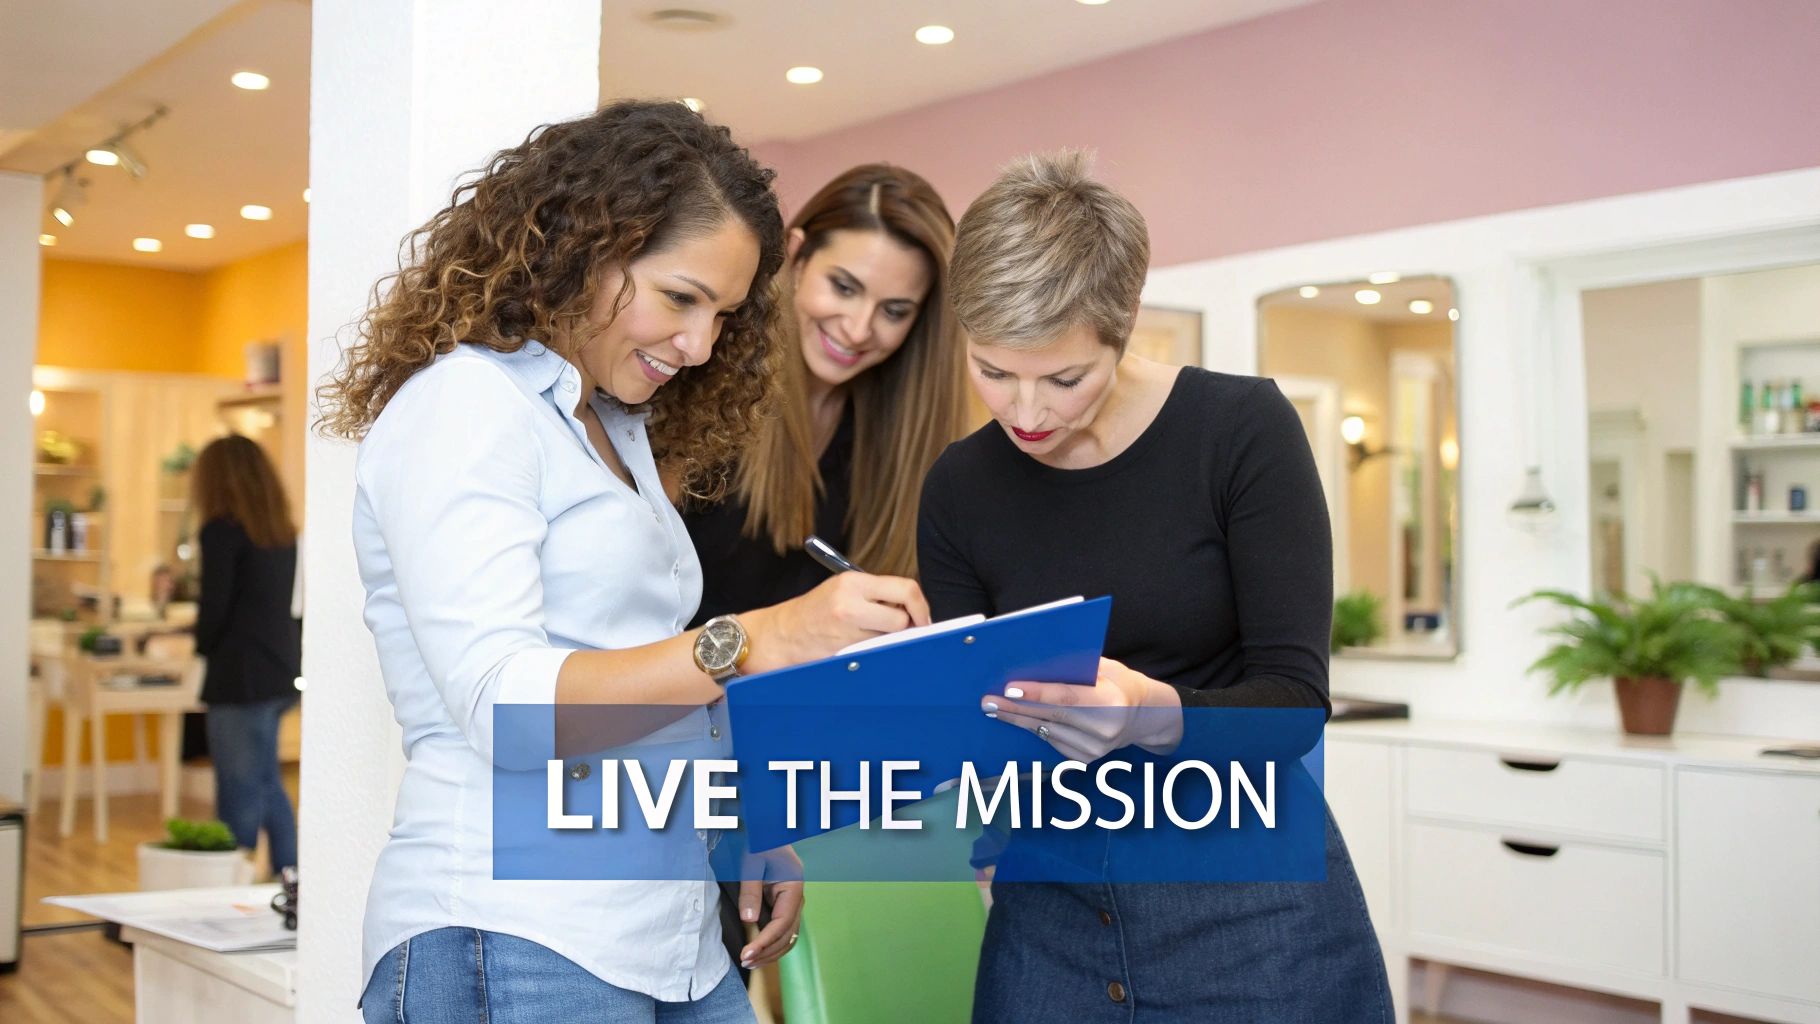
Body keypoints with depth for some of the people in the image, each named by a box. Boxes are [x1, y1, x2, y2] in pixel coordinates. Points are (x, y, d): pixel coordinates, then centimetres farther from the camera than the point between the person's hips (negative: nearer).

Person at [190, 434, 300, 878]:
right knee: (268, 787, 20)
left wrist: (205, 646, 7)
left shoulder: (222, 531, -12)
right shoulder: (283, 530, 9)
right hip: (283, 669, 8)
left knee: (240, 796, 0)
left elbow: (214, 608, -13)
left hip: (242, 675, -8)